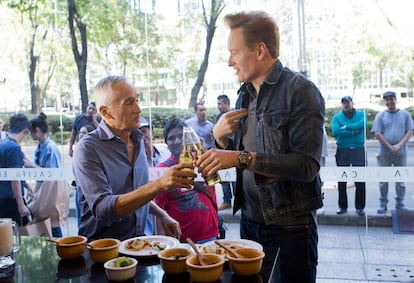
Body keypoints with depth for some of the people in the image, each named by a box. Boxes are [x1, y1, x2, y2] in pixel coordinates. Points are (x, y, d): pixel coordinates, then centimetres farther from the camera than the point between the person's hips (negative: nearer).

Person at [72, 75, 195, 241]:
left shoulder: (138, 139, 8)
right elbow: (102, 208, -25)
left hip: (138, 241, 6)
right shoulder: (87, 149, -14)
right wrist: (160, 185, -33)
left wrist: (161, 215, 5)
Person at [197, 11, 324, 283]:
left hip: (290, 227, -6)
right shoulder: (245, 95, 8)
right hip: (250, 222, 7)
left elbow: (307, 165, -22)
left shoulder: (300, 90, -13)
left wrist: (242, 158, -27)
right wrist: (221, 137, -6)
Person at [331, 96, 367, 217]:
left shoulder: (361, 114, 8)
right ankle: (342, 206, 17)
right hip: (342, 151, 0)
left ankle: (360, 207, 11)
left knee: (360, 180, 0)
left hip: (358, 150, 0)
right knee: (342, 181, 5)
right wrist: (353, 131, -11)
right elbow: (335, 131, -11)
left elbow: (363, 123, -15)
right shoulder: (336, 117, 7)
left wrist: (346, 127, -14)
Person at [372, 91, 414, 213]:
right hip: (384, 153, -1)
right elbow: (378, 134, -3)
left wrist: (399, 145, -13)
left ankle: (400, 203, 19)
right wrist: (390, 147, -11)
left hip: (401, 153, 1)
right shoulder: (380, 116, 3)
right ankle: (383, 204, 13)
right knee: (383, 180, 4)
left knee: (400, 180, 7)